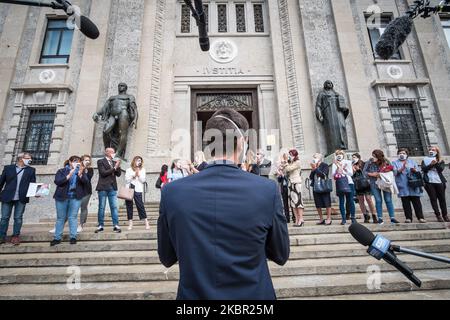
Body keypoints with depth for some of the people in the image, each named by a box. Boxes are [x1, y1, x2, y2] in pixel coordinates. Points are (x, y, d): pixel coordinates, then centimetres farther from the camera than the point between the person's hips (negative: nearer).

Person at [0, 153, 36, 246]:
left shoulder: (31, 170, 9)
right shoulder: (8, 168, 6)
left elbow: (33, 184, 5)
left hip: (21, 198, 0)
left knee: (18, 218, 5)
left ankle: (15, 236, 14)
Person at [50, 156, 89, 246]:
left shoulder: (81, 171, 8)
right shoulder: (62, 171, 5)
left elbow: (86, 181, -7)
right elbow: (57, 181, -10)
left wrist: (80, 174, -23)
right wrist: (69, 175, -18)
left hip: (75, 197, 0)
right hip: (62, 197, 0)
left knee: (73, 217, -1)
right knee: (61, 218, 6)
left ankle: (73, 237, 5)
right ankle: (57, 238, 14)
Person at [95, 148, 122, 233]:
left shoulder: (114, 162, 13)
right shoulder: (101, 161, -1)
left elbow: (119, 174, 9)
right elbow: (103, 173, -13)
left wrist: (118, 166, -7)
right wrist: (114, 168, -15)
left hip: (113, 187, 4)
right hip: (103, 187, -4)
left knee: (114, 207, -1)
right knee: (101, 207, 4)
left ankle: (116, 225, 0)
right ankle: (101, 226, 11)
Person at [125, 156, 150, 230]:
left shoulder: (142, 170, 13)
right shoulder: (128, 170, 13)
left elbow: (143, 180, 5)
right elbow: (126, 180, 4)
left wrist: (138, 174, -7)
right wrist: (133, 175, -6)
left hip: (138, 190, -1)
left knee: (140, 205, -7)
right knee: (129, 206, 1)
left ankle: (146, 223, -3)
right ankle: (130, 224, 7)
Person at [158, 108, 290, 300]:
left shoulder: (171, 192, -16)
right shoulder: (267, 189, -19)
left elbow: (167, 259, -2)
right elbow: (281, 256, -5)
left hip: (194, 294, 1)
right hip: (252, 294, 0)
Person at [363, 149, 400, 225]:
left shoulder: (386, 162, -8)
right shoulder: (369, 162, -10)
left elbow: (391, 170, -4)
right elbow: (364, 171, -3)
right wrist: (372, 174, -17)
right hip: (375, 184, 0)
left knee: (388, 200, 2)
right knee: (378, 200, 1)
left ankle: (392, 218, 9)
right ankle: (380, 218, 10)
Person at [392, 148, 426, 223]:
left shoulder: (412, 161, 18)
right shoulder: (395, 163, 11)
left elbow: (418, 170, 11)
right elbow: (395, 172, -4)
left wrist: (414, 170, -11)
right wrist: (402, 168, -20)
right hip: (403, 187, -1)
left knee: (416, 201, -1)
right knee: (406, 202, -1)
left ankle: (420, 217, 4)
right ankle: (408, 218, 3)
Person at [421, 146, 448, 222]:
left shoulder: (440, 161, 14)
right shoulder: (424, 160, 13)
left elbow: (441, 169, -4)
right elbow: (424, 169, -2)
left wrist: (436, 163, -16)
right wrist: (431, 164, -16)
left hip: (439, 182, 1)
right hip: (429, 182, -1)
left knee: (442, 199, 3)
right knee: (433, 199, -2)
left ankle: (445, 215, 12)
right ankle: (438, 215, 3)